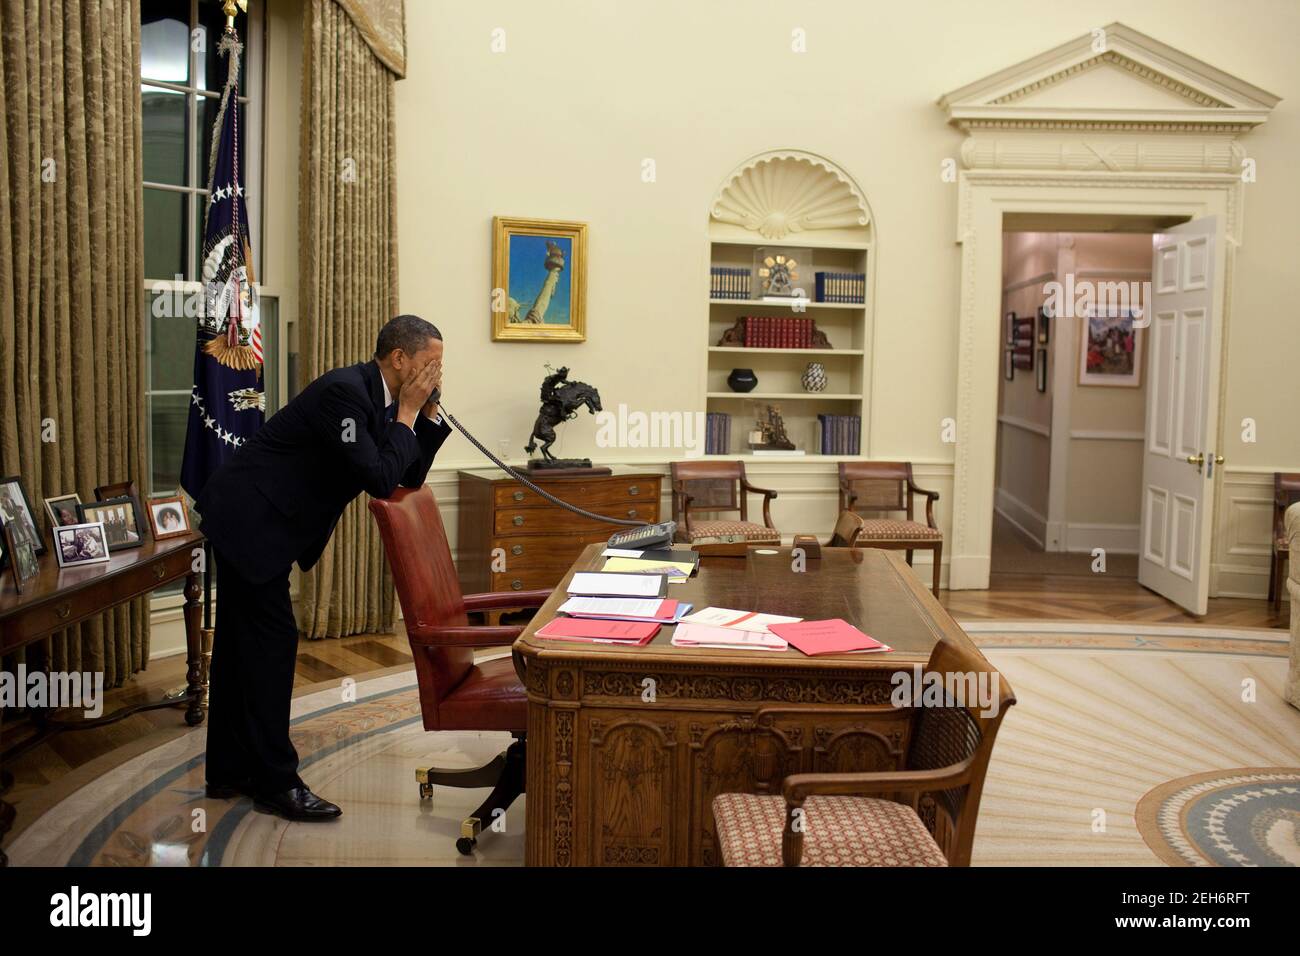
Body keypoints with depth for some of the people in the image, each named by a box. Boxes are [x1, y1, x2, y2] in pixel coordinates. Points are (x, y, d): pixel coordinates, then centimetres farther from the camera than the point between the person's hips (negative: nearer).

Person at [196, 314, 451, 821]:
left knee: (242, 642, 15)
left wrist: (428, 413, -1)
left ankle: (229, 770, 25)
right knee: (272, 640, -6)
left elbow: (410, 477, 8)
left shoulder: (379, 397, 5)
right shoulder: (345, 391, -23)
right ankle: (276, 782, 3)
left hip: (253, 519, 10)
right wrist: (407, 414, -17)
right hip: (248, 519, -10)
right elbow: (380, 479, -26)